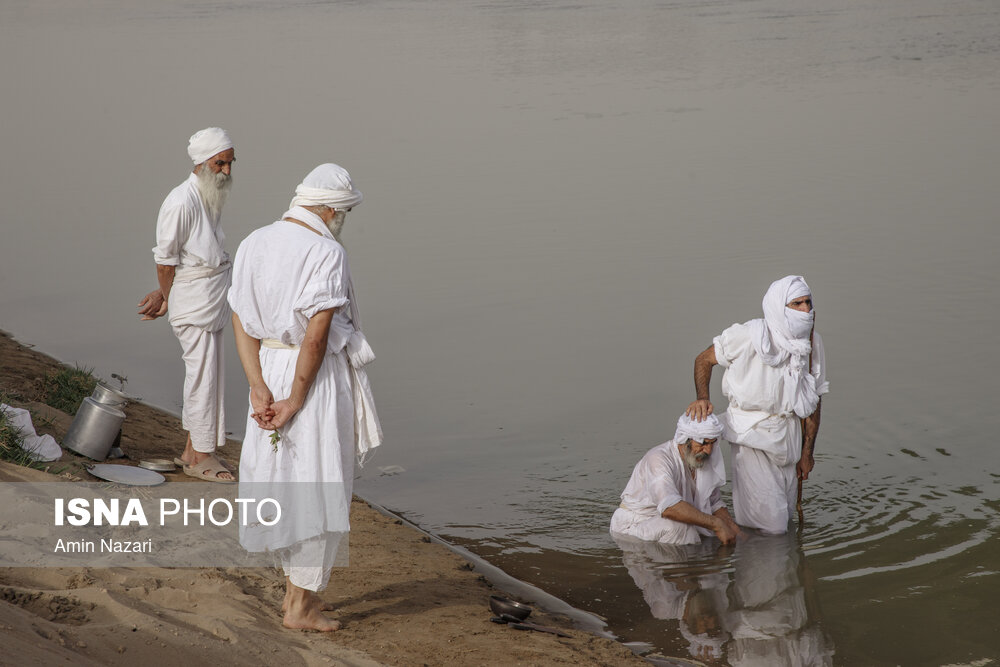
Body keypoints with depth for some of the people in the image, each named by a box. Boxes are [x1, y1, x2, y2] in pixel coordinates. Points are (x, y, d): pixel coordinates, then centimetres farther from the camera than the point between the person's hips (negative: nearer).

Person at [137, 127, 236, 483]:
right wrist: (167, 297, -1)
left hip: (213, 303, 9)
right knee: (203, 376, -4)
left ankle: (193, 450, 23)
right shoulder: (181, 202, -19)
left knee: (206, 376, 13)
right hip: (194, 303, -9)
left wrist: (164, 294, 11)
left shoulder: (212, 198, 10)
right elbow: (165, 257, -13)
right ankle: (200, 456, 6)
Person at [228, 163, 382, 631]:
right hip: (317, 378, -7)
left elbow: (240, 321, 0)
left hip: (269, 369, 7)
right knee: (320, 489, 3)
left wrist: (259, 389, -6)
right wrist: (296, 401, -15)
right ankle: (301, 606, 9)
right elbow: (317, 334, -22)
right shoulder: (327, 252, -16)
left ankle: (295, 588, 31)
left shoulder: (254, 244, 5)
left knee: (282, 480, 18)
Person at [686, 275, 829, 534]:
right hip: (752, 435, -5)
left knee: (784, 515, 15)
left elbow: (812, 400, 6)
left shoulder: (812, 342, -2)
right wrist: (702, 399, -22)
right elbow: (704, 359, -5)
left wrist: (807, 452, 8)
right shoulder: (749, 336, -19)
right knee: (770, 526, -8)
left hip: (788, 433, 6)